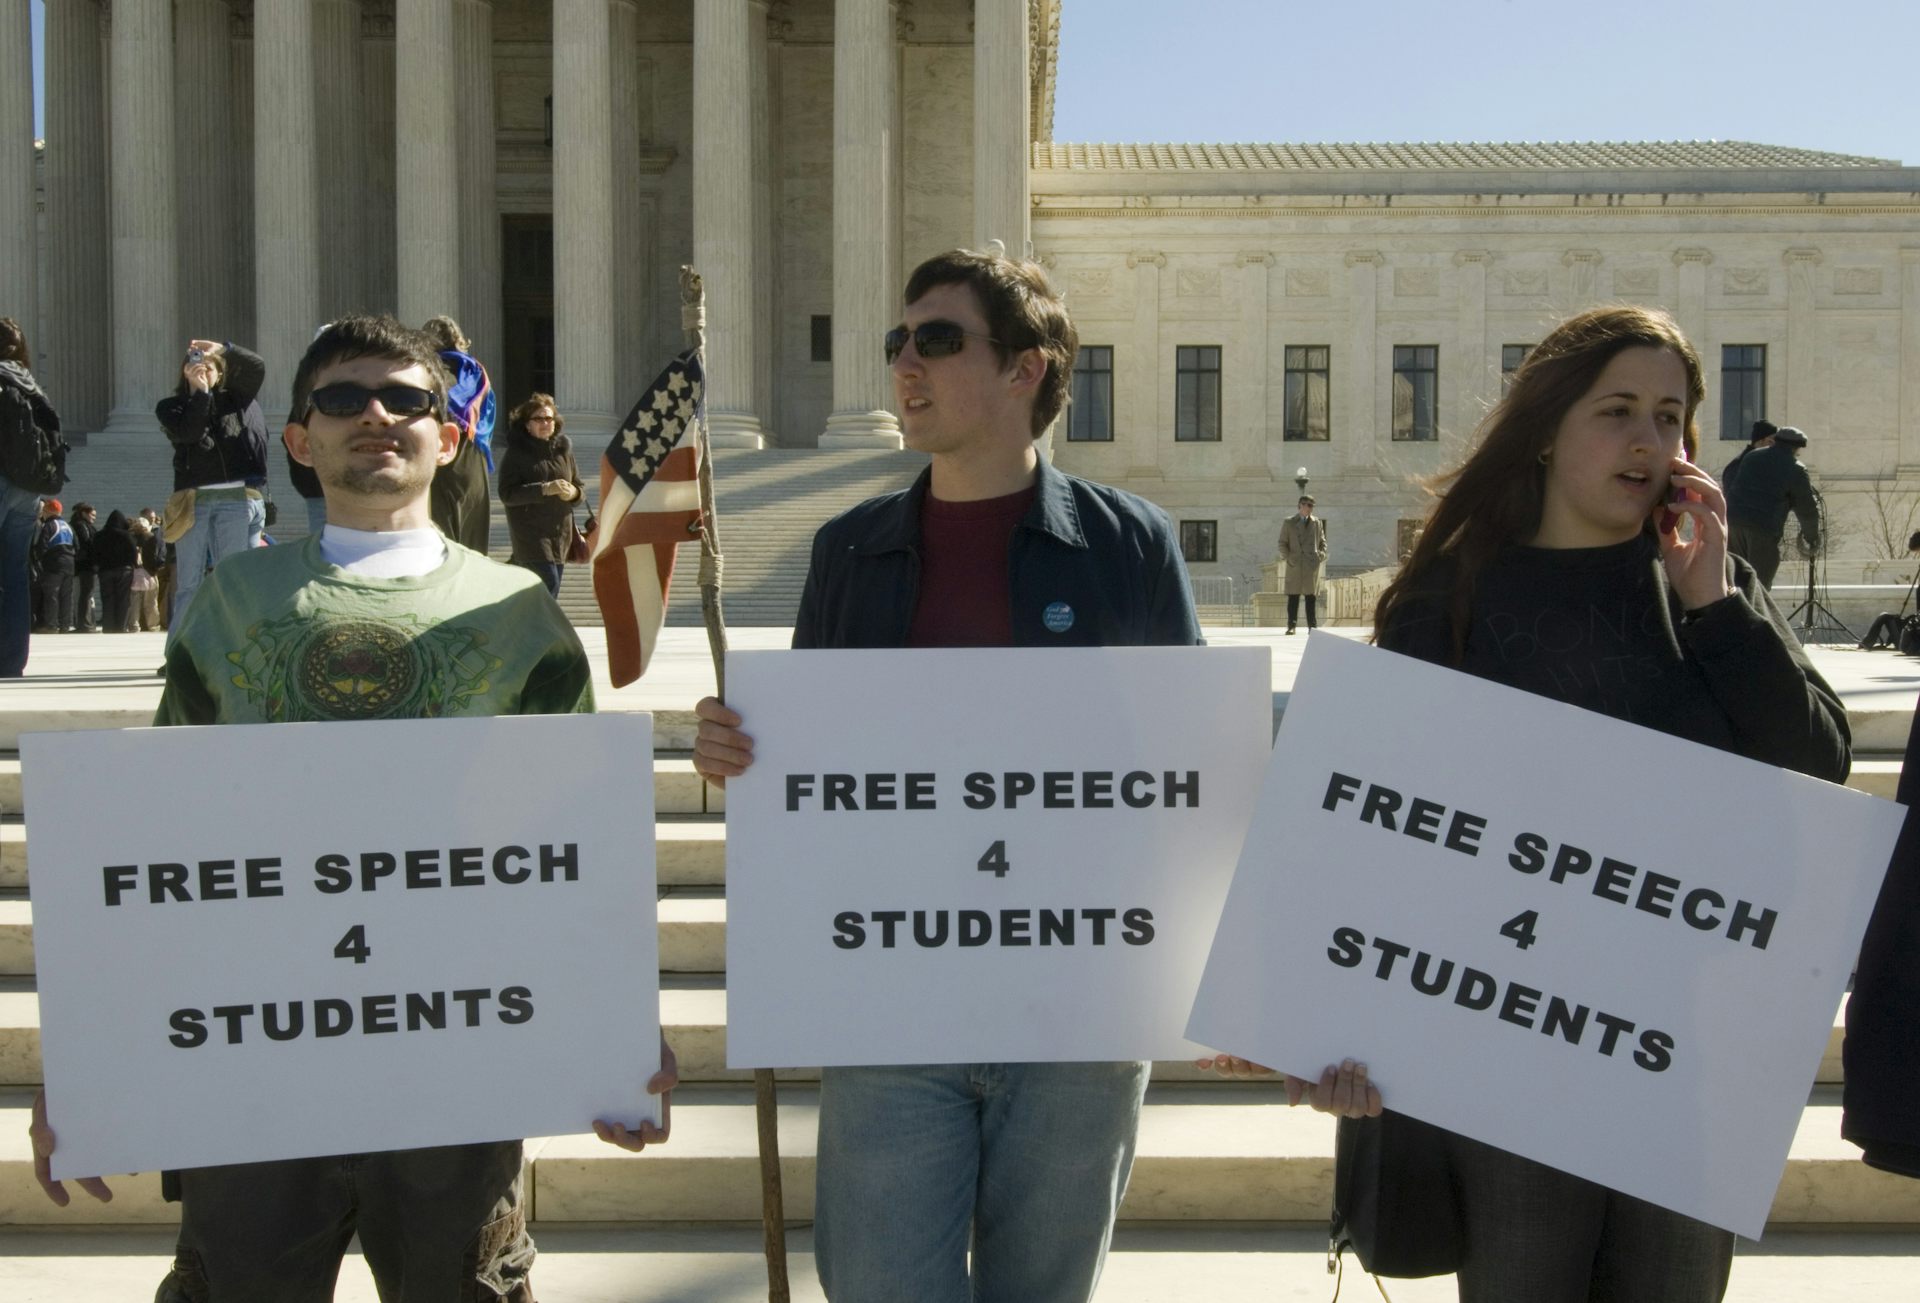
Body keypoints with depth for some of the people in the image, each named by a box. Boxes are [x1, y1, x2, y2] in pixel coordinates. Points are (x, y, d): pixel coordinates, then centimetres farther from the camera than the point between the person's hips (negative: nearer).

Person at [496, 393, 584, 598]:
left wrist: (574, 492, -10)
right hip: (530, 533, -6)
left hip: (560, 531, 6)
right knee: (549, 582, -17)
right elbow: (507, 494, -14)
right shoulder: (516, 453, -5)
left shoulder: (563, 449, 10)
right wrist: (544, 489, -25)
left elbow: (580, 486, 15)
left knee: (551, 593, 10)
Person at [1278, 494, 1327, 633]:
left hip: (1312, 564, 1)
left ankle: (1312, 625, 6)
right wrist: (1286, 557, -4)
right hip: (1294, 564, -1)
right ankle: (1291, 625, 1)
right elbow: (1282, 543, 7)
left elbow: (1322, 541, 16)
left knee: (1311, 596, 2)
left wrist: (1322, 554, 0)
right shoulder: (1289, 522, 7)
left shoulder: (1317, 522, 12)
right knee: (1293, 596, -2)